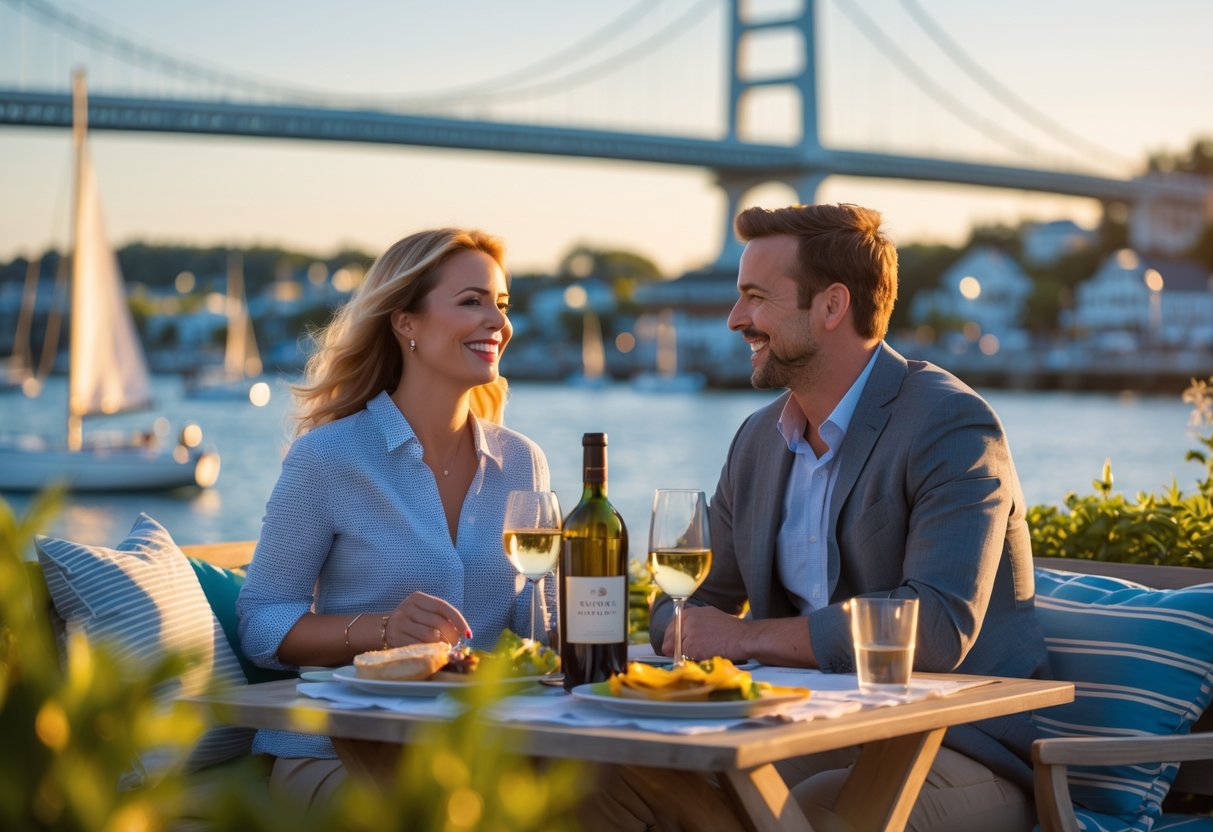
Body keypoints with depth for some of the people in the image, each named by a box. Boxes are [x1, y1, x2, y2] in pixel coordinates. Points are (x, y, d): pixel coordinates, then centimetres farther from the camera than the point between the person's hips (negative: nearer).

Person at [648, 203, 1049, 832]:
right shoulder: (757, 439, 12)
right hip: (817, 740, 6)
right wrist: (688, 634, -8)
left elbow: (940, 626, -25)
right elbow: (695, 600, 18)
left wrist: (747, 637, -18)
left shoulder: (952, 425, -12)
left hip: (958, 752, -6)